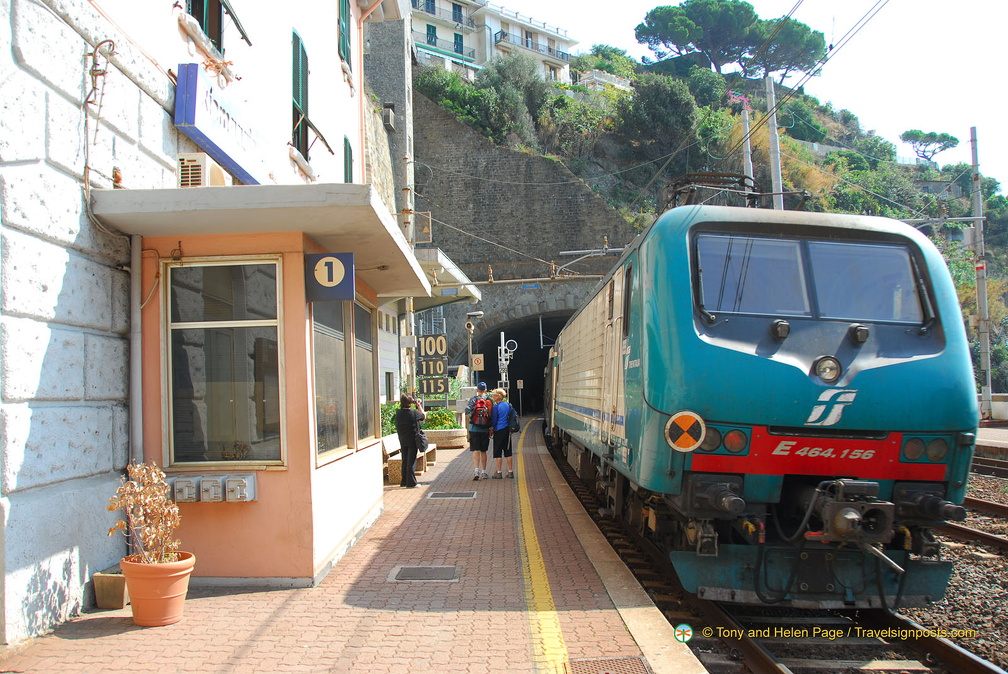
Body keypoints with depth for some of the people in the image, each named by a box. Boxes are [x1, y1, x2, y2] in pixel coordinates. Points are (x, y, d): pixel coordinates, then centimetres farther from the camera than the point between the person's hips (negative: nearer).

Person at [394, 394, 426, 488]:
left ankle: (404, 481, 23)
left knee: (404, 461, 15)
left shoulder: (398, 413, -4)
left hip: (402, 441, 5)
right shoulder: (414, 412, -16)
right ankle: (411, 483, 3)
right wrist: (419, 406, 11)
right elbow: (424, 416, 2)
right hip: (413, 440, -5)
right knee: (412, 461, 1)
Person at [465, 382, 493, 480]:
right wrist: (491, 428, 10)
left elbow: (467, 411, -15)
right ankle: (483, 472, 15)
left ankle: (476, 470, -16)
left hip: (474, 428, -2)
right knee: (483, 451, 11)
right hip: (485, 429, 2)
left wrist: (470, 419, 5)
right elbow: (493, 415, 3)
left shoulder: (473, 399, -4)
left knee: (476, 450, -2)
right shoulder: (490, 400, 4)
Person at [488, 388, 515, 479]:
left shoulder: (496, 407, -11)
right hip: (507, 430, 6)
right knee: (508, 451, 11)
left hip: (499, 430, -6)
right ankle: (510, 472, 12)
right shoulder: (508, 405, 6)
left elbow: (494, 421, -9)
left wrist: (491, 430, 2)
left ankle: (499, 472, 2)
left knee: (498, 452, 1)